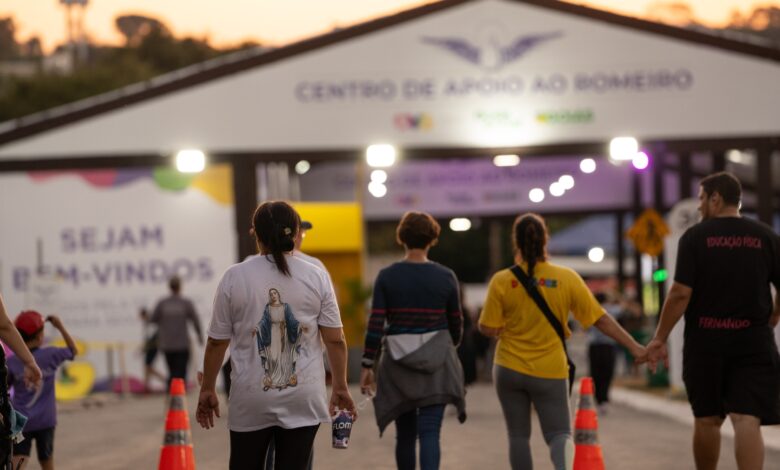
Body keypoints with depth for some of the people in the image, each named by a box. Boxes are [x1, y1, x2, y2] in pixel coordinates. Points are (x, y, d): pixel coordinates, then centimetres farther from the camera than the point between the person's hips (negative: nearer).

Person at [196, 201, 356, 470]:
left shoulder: (234, 278, -3)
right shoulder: (316, 277, -1)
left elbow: (217, 342, -1)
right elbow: (335, 340, -2)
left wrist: (207, 390, 9)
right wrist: (340, 388, 7)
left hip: (250, 400, 0)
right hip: (303, 398, 1)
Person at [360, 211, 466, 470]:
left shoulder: (387, 276, -3)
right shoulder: (445, 277, -2)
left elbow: (375, 323, -7)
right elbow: (456, 323, 7)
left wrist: (368, 365, 0)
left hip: (398, 362, 1)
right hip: (436, 361, -1)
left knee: (405, 434, 14)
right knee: (429, 432, -6)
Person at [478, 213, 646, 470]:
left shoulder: (502, 281, -9)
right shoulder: (567, 278, -6)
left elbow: (488, 328, -6)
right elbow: (601, 319, -5)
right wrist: (635, 347, 1)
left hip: (510, 369, 0)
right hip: (550, 371, 0)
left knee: (518, 435, 12)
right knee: (559, 433, 4)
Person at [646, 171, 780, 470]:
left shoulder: (695, 237, -4)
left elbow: (681, 293, -10)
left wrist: (659, 339, -3)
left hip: (706, 341, -1)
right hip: (753, 341, 1)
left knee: (707, 420, 13)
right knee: (746, 419, -7)